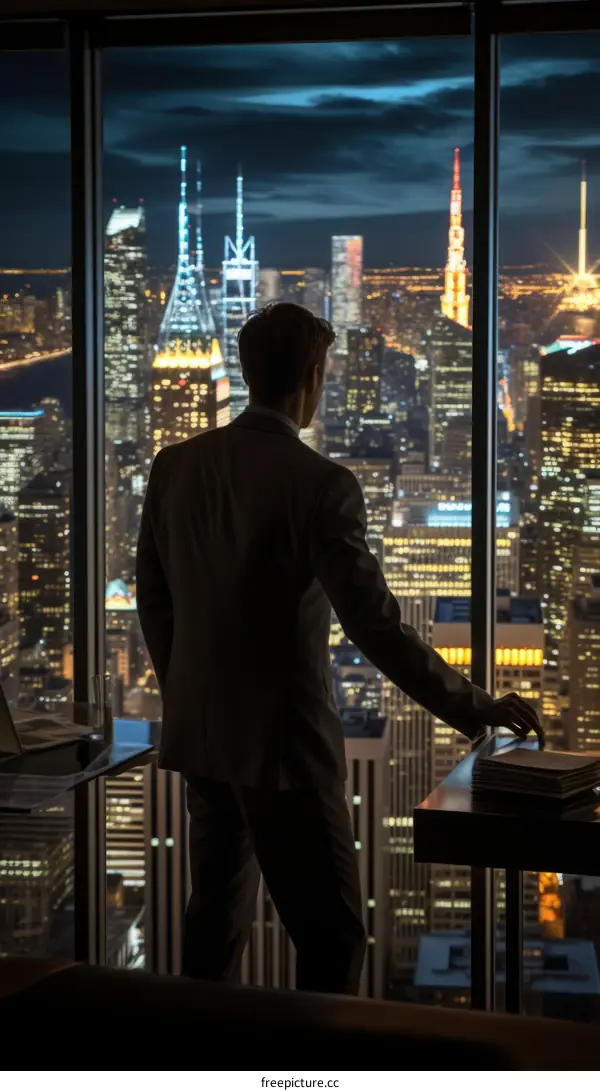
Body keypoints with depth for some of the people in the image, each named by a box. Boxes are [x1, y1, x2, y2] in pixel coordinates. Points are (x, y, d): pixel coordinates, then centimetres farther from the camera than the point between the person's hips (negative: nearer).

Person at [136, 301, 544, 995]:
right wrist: (474, 709, -9)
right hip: (284, 743, -7)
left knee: (215, 916, 19)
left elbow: (153, 600, 10)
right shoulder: (321, 485, -17)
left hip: (199, 734, 7)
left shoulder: (174, 466, 2)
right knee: (332, 939, 1)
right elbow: (375, 625, -18)